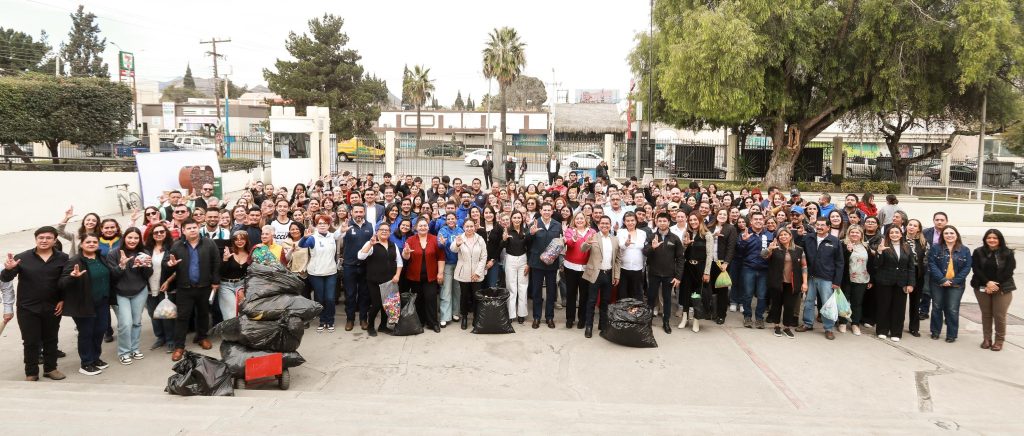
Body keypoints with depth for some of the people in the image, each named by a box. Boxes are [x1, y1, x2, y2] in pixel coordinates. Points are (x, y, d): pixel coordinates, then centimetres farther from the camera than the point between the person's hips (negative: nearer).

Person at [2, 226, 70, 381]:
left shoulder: (63, 258, -2)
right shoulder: (22, 257, -6)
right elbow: (5, 279, -6)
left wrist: (63, 300, -4)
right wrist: (9, 269, -28)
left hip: (53, 307, 1)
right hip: (27, 308, -1)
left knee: (51, 339, 14)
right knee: (31, 341, 5)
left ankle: (50, 368, 28)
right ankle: (31, 372, 17)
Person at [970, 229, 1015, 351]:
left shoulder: (1008, 253, -1)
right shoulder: (978, 252, 1)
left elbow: (1008, 272, -5)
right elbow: (976, 269, -4)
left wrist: (995, 285, -11)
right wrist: (987, 283, -15)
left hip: (1002, 289, -1)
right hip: (983, 288, 1)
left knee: (999, 315, -3)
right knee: (986, 314, 7)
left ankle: (999, 340, 10)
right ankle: (986, 339, 17)